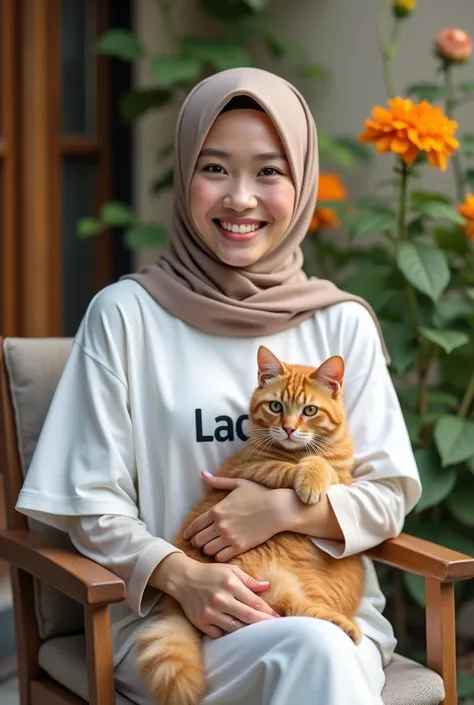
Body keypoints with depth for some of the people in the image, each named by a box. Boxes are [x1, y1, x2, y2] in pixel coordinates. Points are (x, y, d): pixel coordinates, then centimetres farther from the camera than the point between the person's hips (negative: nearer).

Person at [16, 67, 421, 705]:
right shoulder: (126, 314, 1)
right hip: (172, 612, -2)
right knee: (313, 652, -33)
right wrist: (180, 575, -17)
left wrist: (290, 508, -11)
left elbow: (389, 497, 9)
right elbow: (93, 508, 1)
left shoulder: (342, 324, 7)